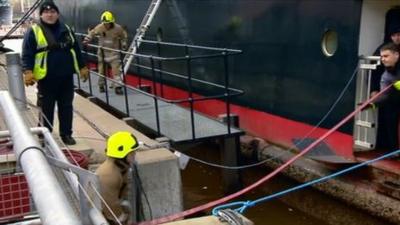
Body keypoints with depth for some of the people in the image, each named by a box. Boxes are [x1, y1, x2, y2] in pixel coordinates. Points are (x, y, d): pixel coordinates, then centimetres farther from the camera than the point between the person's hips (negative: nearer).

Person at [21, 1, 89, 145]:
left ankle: (66, 134, 23)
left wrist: (82, 67, 16)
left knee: (66, 107, 11)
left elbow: (76, 50, 17)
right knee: (46, 109, 5)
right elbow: (27, 54, -8)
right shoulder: (34, 32, -4)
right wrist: (28, 71, -21)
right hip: (46, 79, -4)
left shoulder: (66, 30, 10)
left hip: (66, 77, 4)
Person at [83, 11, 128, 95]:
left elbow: (124, 36, 3)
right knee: (102, 69, 12)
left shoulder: (118, 28, -16)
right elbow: (91, 34, 2)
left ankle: (117, 86, -8)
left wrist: (123, 45, 3)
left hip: (114, 51, -2)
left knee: (116, 69, -11)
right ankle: (101, 85, 28)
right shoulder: (99, 28, -14)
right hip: (102, 51, 2)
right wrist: (85, 41, -4)